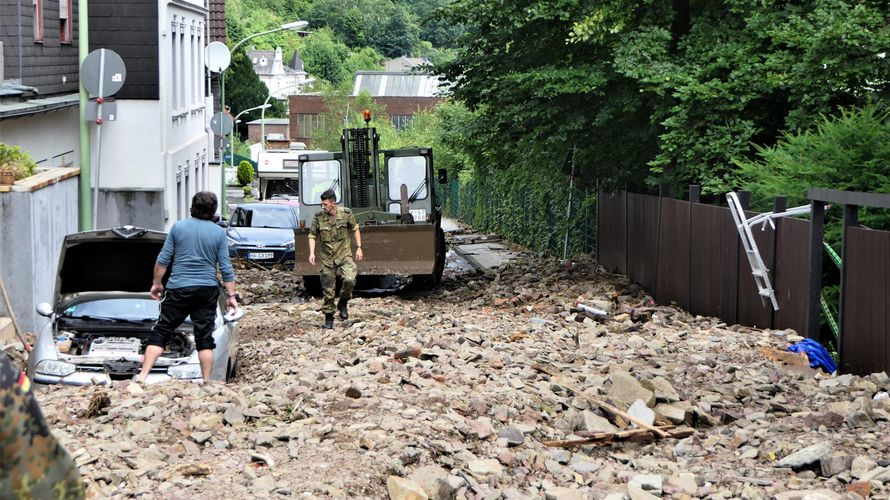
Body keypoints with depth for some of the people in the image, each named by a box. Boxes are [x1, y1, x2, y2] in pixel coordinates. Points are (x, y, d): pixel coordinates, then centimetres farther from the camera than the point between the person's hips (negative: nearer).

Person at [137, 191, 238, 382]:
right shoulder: (219, 233, 0)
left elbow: (163, 260, 2)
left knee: (160, 333, 3)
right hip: (207, 290, 0)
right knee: (205, 338, 6)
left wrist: (156, 283, 14)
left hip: (178, 288, 0)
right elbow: (226, 268, 0)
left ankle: (143, 375, -5)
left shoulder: (178, 227, 1)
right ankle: (206, 381, 6)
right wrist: (231, 296, 6)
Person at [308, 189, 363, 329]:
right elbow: (312, 236, 3)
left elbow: (355, 229, 8)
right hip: (327, 258, 1)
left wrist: (359, 248, 4)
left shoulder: (346, 214, -7)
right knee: (328, 290, 3)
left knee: (349, 279, -25)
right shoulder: (319, 217, -6)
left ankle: (343, 303, 2)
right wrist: (312, 253, -10)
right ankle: (328, 318, 19)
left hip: (344, 255, -1)